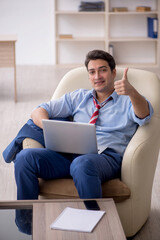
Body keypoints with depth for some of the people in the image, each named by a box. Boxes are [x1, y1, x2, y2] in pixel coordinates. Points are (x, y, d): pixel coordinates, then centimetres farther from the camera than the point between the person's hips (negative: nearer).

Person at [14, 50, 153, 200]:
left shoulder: (128, 100, 16)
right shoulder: (79, 97, 26)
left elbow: (144, 116, -9)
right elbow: (39, 111, 22)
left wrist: (131, 92, -32)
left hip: (107, 157, -4)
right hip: (71, 154, 4)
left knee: (82, 164, -40)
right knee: (25, 157, -22)